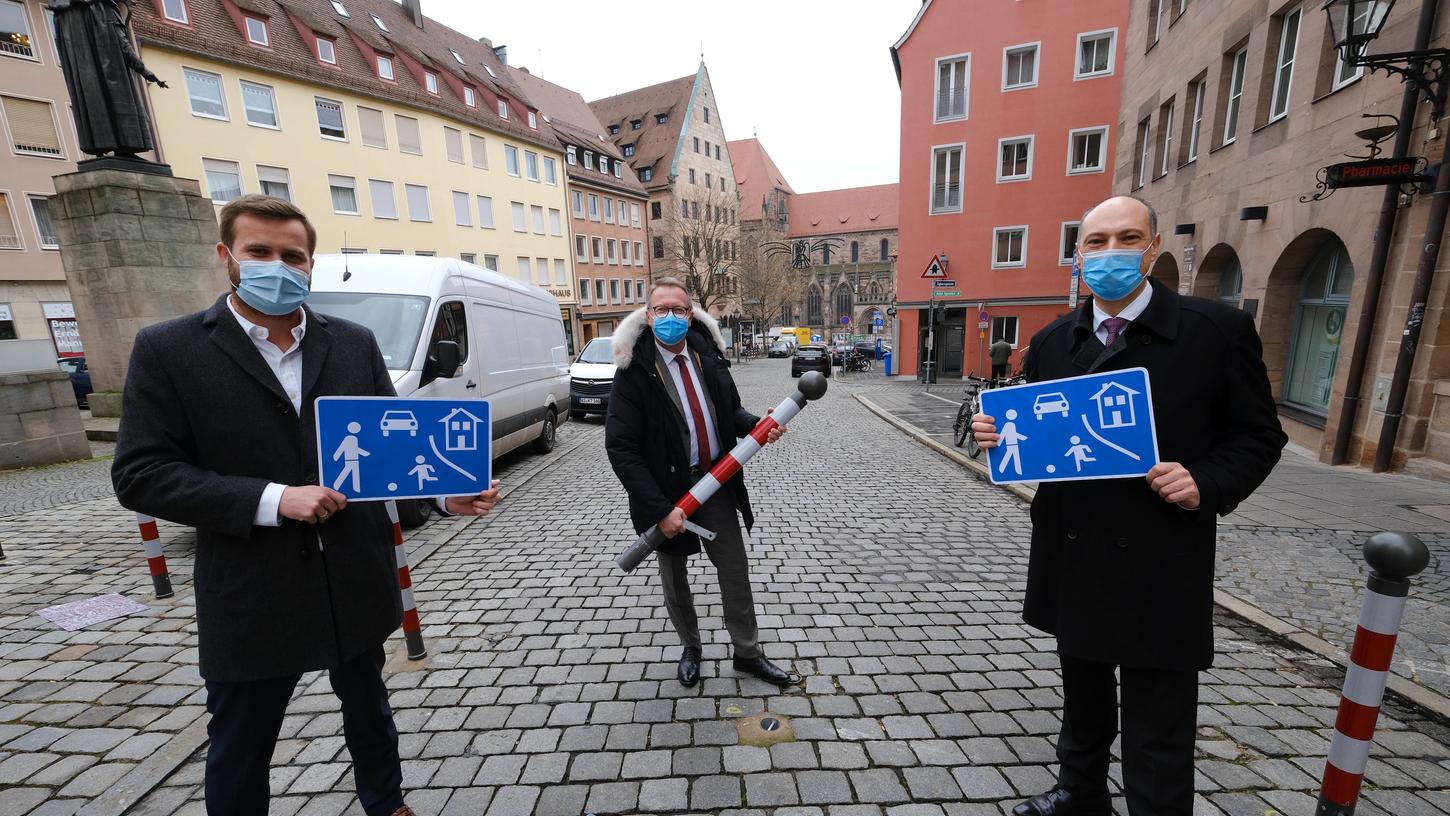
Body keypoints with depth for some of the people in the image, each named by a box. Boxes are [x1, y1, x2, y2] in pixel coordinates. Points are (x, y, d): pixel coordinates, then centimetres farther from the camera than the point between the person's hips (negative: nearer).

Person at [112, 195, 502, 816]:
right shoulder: (168, 349, -6)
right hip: (252, 596, -2)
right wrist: (272, 499, -22)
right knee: (239, 746, 19)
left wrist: (444, 492, -14)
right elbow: (140, 475, -9)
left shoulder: (354, 343, 1)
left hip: (355, 583, 3)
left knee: (368, 708, 24)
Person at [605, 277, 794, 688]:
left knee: (735, 570, 12)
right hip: (667, 489, -3)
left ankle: (747, 653, 35)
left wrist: (756, 425, -11)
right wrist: (659, 508, -22)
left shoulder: (707, 355, -1)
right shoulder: (634, 370, -15)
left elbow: (730, 411, 12)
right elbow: (620, 447, -18)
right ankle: (690, 648, 44)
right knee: (674, 579, 17)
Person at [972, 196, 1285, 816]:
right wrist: (998, 436, -13)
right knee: (1082, 693, 25)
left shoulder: (1218, 329, -6)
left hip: (1160, 568, -3)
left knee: (1157, 730, 11)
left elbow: (1258, 436, -1)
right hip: (1071, 560, 4)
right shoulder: (1052, 342, 3)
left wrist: (1207, 484, -20)